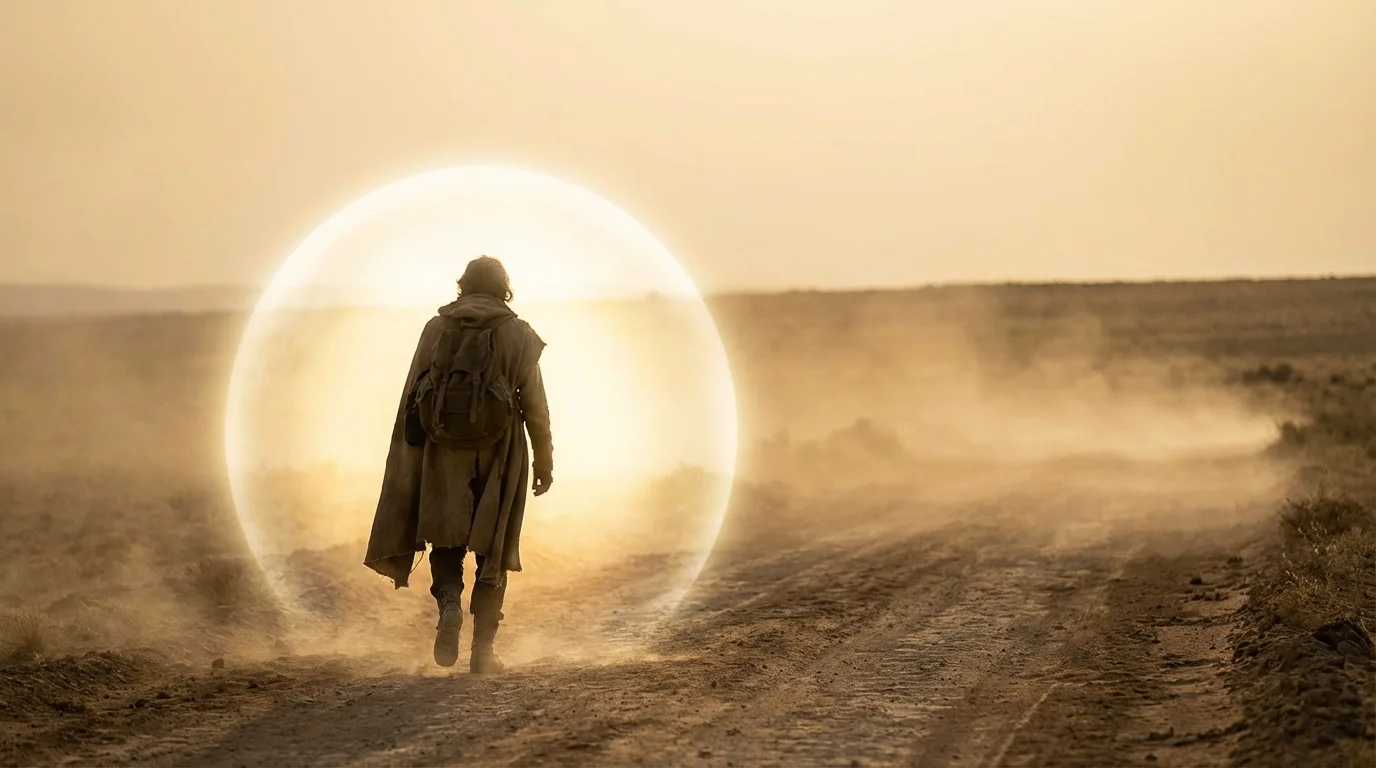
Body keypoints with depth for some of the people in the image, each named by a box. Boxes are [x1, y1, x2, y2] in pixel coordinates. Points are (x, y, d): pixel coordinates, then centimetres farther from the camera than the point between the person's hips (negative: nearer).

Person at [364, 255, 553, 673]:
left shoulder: (436, 328, 3)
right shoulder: (518, 334, -2)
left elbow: (411, 399, 1)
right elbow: (535, 404, -5)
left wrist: (408, 459, 7)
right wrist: (544, 461, 3)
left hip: (444, 452, 1)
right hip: (498, 455, -1)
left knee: (445, 537, 15)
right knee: (491, 549, 8)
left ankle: (449, 604, -14)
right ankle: (483, 649, 5)